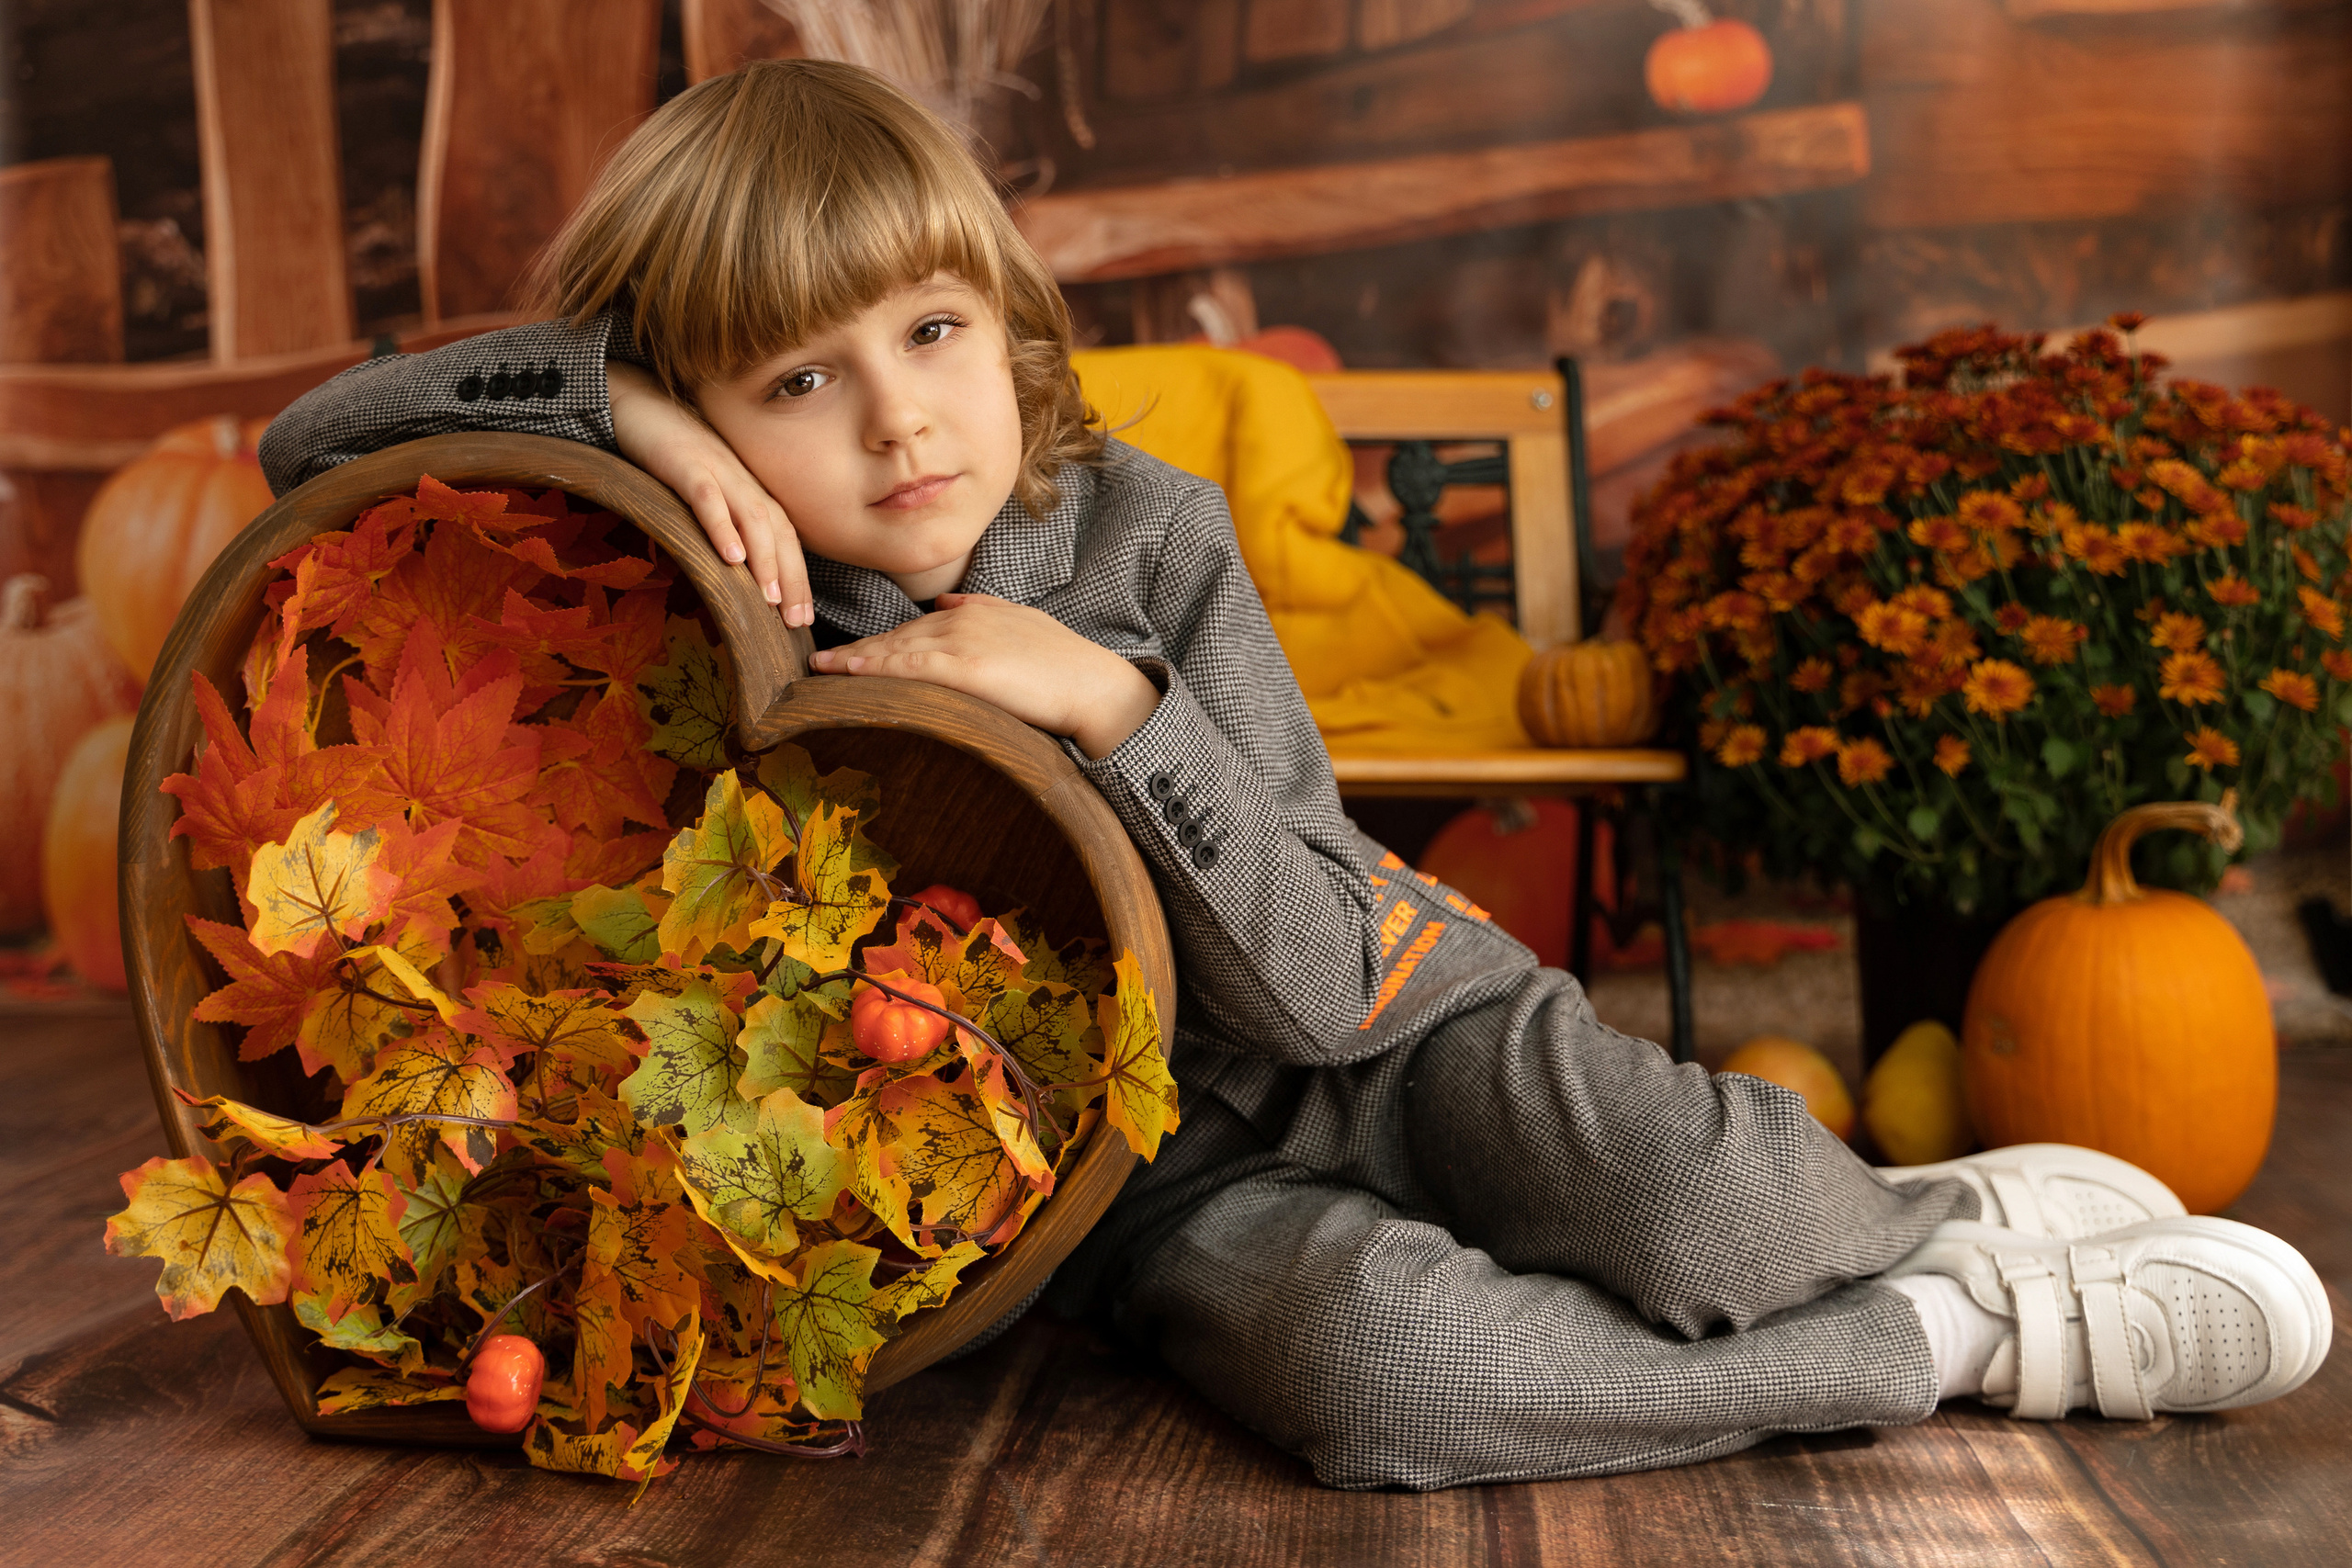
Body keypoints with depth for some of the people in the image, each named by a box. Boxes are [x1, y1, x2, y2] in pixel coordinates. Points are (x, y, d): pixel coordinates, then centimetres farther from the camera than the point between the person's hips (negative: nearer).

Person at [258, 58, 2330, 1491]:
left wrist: (1110, 706, -29)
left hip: (1395, 1027, 0)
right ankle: (1960, 1334, -14)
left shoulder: (1141, 542, -12)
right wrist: (620, 401, -23)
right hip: (1145, 1171, 1)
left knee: (1702, 1213, -32)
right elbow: (311, 440, -9)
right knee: (1370, 1359, -35)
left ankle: (1914, 1217, 5)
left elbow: (1324, 983, -17)